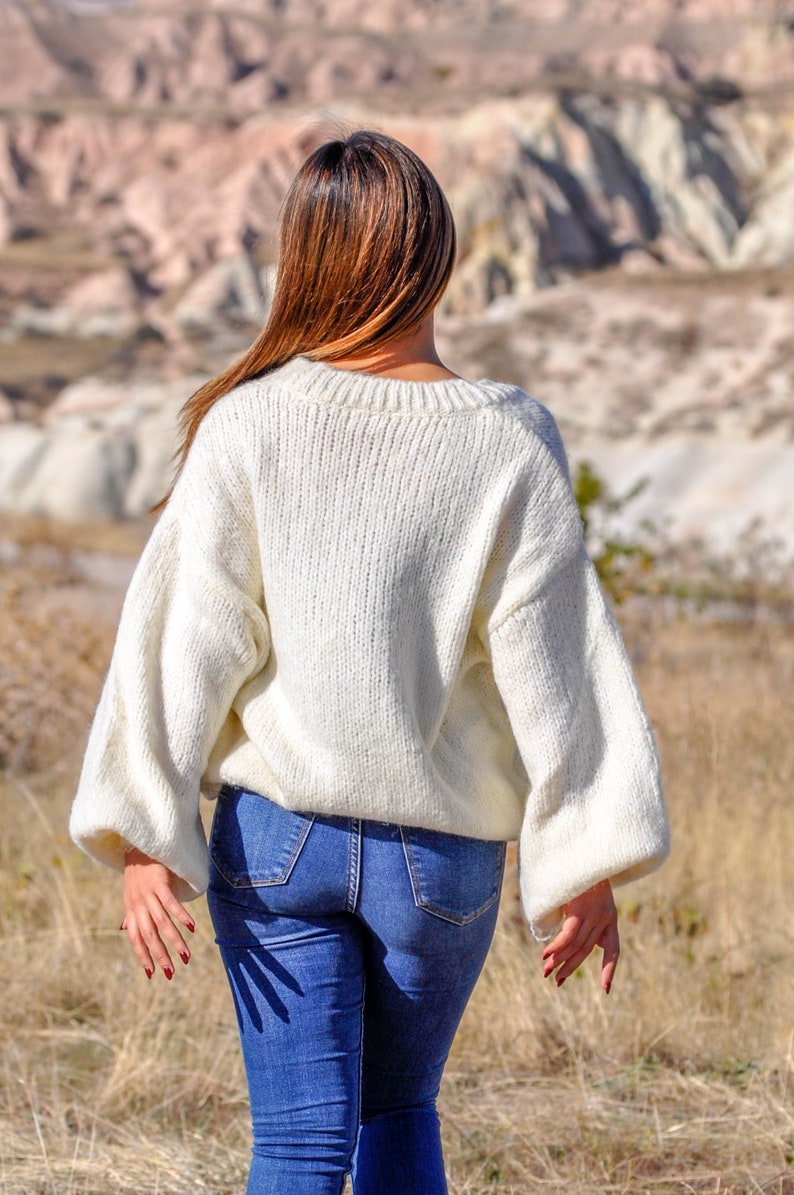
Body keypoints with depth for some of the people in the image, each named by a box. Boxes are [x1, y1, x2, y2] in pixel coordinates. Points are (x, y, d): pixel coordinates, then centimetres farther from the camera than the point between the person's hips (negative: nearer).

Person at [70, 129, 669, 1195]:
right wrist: (589, 867, -1)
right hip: (443, 849, 1)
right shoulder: (510, 444, -10)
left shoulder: (248, 426, -9)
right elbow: (551, 664, -8)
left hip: (274, 836, -1)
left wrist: (145, 837, -3)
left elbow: (188, 635, -8)